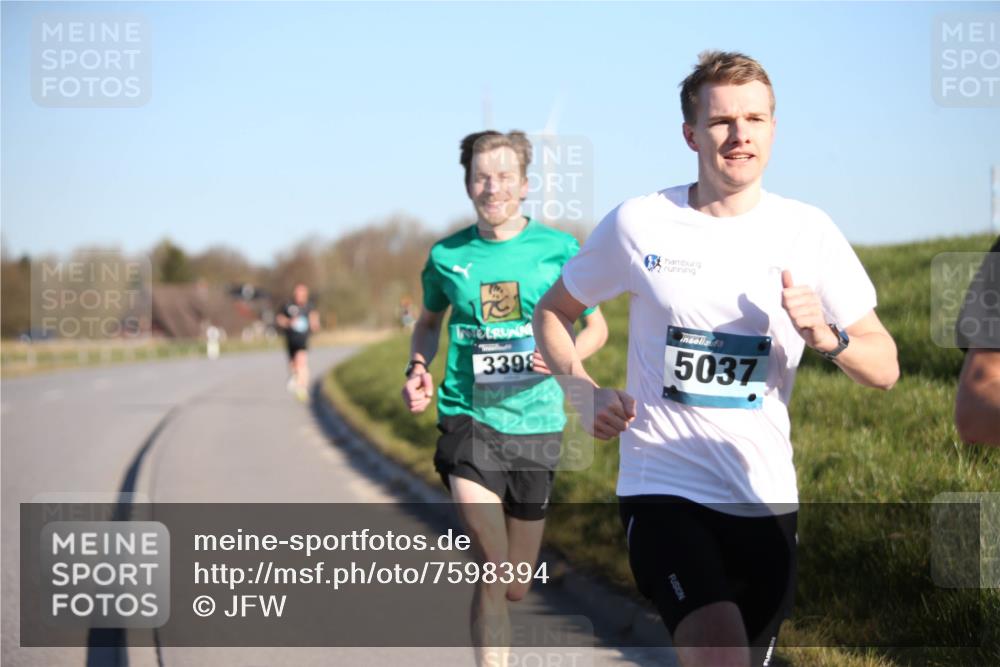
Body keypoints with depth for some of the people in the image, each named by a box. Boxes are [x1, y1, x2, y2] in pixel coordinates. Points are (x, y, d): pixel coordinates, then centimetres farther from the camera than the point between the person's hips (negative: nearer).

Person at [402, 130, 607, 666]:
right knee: (491, 570, -17)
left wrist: (565, 355, -13)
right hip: (468, 417, -1)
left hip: (536, 422, 1)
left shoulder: (559, 249, -1)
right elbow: (429, 323, 21)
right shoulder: (447, 256, 3)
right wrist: (418, 369, 1)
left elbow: (597, 327, 9)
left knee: (517, 586, 12)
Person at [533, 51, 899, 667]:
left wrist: (827, 337, -18)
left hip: (766, 499, 3)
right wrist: (583, 391, -6)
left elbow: (885, 370, 2)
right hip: (663, 486, -3)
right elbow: (552, 311, 12)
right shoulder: (638, 224, -2)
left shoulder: (807, 232, 0)